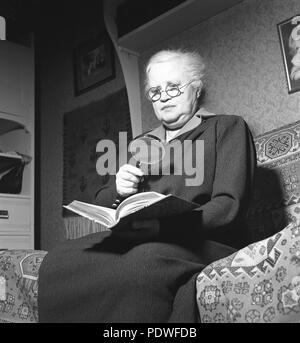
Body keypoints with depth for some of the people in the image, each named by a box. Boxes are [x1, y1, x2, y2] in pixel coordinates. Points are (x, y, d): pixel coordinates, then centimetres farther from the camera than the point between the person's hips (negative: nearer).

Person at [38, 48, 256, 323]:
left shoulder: (228, 127, 9)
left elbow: (230, 206, -5)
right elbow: (102, 204, 22)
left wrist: (164, 225, -22)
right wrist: (118, 190, -4)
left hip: (206, 239, -4)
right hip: (138, 239, 5)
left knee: (142, 262, -38)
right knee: (58, 261, -23)